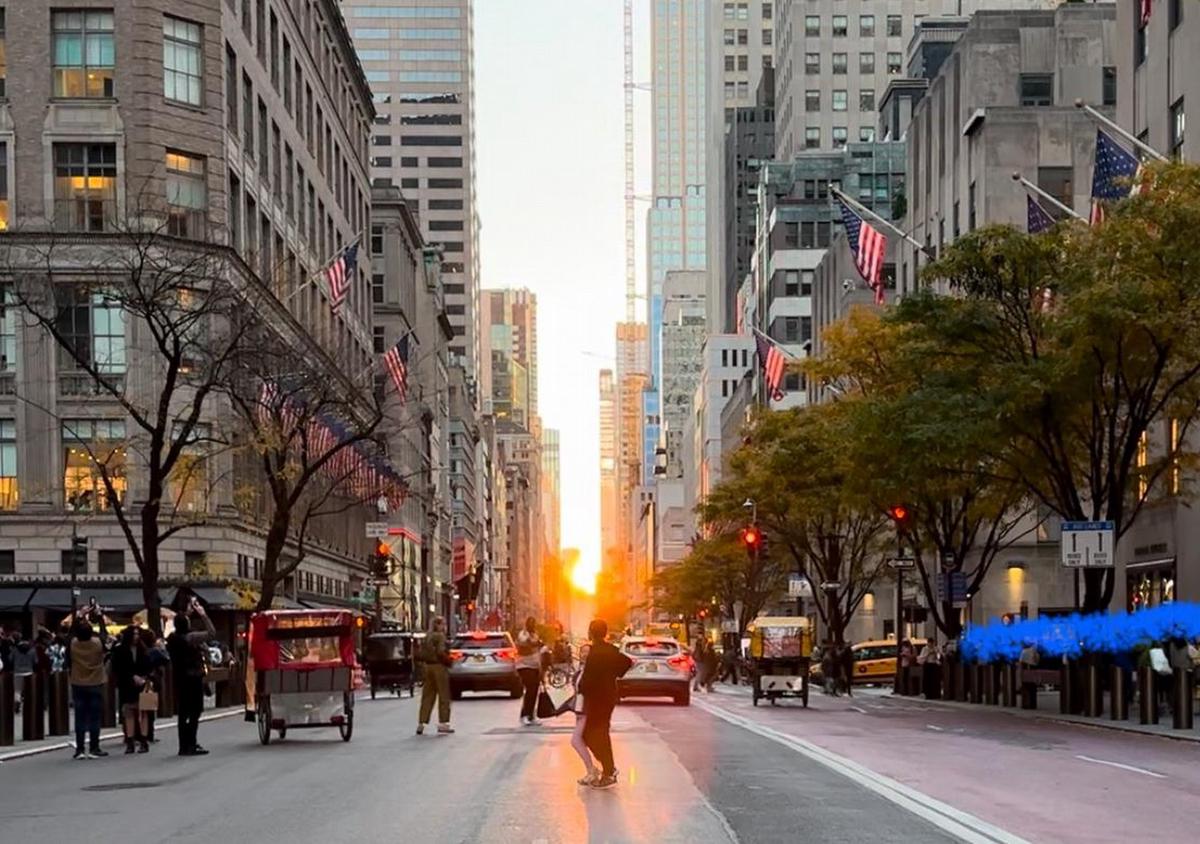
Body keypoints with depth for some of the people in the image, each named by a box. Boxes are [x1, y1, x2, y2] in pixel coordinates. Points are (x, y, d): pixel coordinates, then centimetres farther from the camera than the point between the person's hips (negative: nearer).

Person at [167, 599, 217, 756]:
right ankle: (190, 744, -8)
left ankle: (184, 745, 12)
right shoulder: (191, 637, -16)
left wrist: (188, 612, 31)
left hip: (179, 679, 7)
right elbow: (211, 632, -10)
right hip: (193, 678, -7)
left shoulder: (172, 638, 4)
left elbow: (180, 625, 26)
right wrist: (203, 615, -4)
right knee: (195, 712, -4)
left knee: (183, 713, 10)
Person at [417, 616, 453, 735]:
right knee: (444, 696, 0)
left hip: (428, 666, 8)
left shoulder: (427, 637, 12)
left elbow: (422, 653, 9)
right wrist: (448, 661, -9)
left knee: (427, 696, 11)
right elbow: (441, 652, -21)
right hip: (439, 666, -8)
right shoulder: (440, 636, -11)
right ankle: (443, 724, -1)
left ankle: (421, 723, 10)